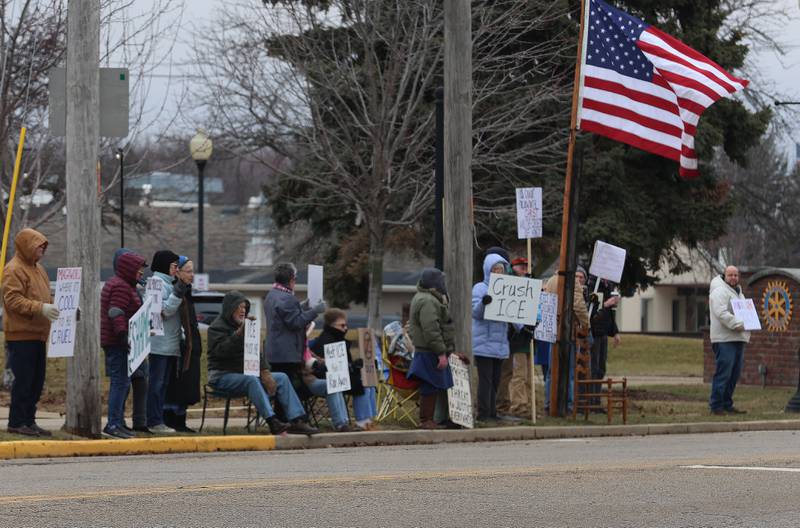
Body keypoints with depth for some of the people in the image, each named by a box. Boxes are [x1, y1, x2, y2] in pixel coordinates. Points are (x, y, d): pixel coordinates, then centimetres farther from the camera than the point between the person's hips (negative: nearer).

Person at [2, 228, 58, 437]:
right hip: (21, 335, -9)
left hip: (38, 334, 9)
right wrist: (41, 308, -25)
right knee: (23, 379, -8)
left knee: (37, 380, 10)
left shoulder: (37, 268, 19)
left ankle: (28, 420, 17)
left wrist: (55, 305, 9)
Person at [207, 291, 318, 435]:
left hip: (245, 372, 8)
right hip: (223, 375, -8)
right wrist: (239, 334, -30)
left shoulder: (245, 325, 19)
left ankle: (297, 420, -17)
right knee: (251, 380, -37)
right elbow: (221, 351, -22)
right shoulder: (217, 327, -4)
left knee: (282, 378, -6)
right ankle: (272, 422, -50)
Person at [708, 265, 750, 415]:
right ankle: (716, 406, -8)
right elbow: (721, 313, -20)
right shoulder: (720, 291, -8)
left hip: (738, 339, 10)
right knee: (723, 373, -11)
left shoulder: (738, 292, 23)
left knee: (734, 374, 10)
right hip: (724, 339, -10)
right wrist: (738, 324, -25)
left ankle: (727, 404, 17)